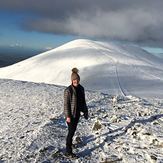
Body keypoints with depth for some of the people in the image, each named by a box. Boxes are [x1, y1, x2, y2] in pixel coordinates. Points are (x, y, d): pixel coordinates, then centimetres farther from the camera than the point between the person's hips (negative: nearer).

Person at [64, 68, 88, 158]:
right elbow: (66, 104, -17)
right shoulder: (68, 90, -18)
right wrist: (67, 116, -18)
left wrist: (85, 111, 13)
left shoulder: (81, 88, 3)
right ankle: (68, 151, 5)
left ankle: (69, 142, 44)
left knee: (73, 130, 21)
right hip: (71, 114, -7)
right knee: (71, 131, -4)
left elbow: (83, 101, 12)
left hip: (77, 113, 7)